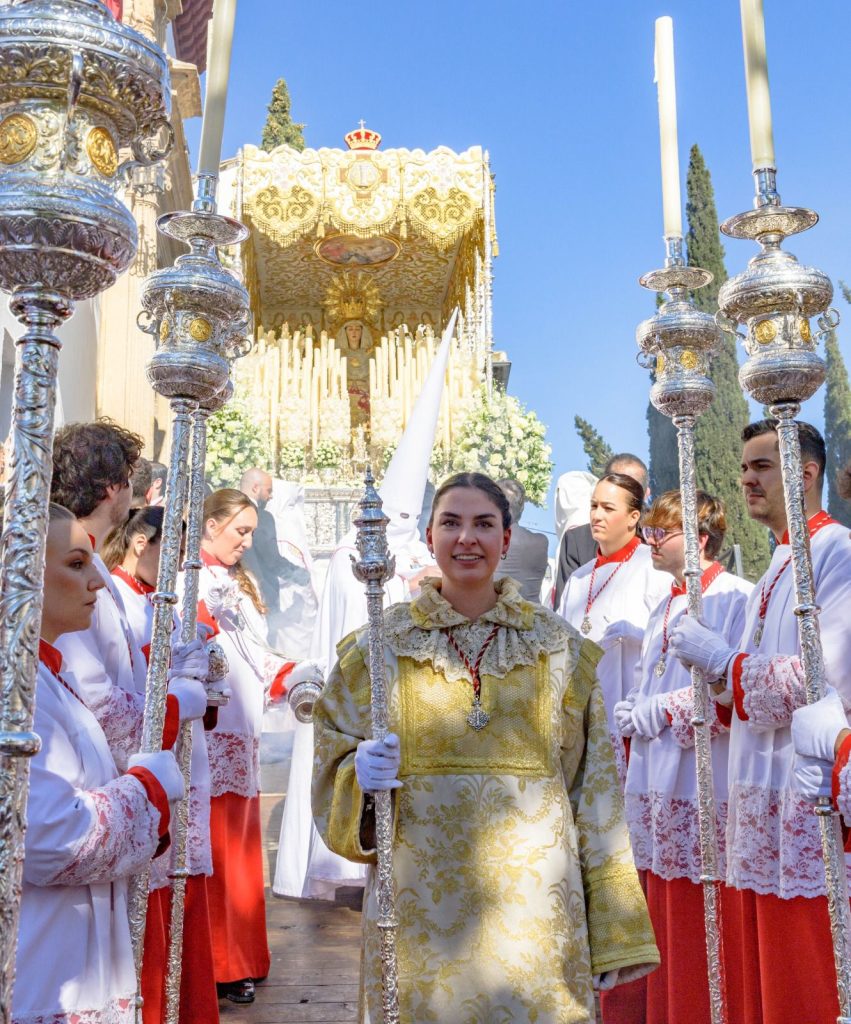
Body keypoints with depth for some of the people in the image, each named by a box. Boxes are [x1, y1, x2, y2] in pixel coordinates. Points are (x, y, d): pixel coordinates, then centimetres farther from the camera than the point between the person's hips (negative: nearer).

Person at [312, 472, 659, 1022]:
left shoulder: (560, 646, 3)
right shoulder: (382, 643, 2)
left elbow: (592, 785, 3)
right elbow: (336, 759, 7)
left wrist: (614, 933, 1)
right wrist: (362, 773, -16)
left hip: (532, 898, 0)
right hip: (420, 903, 0)